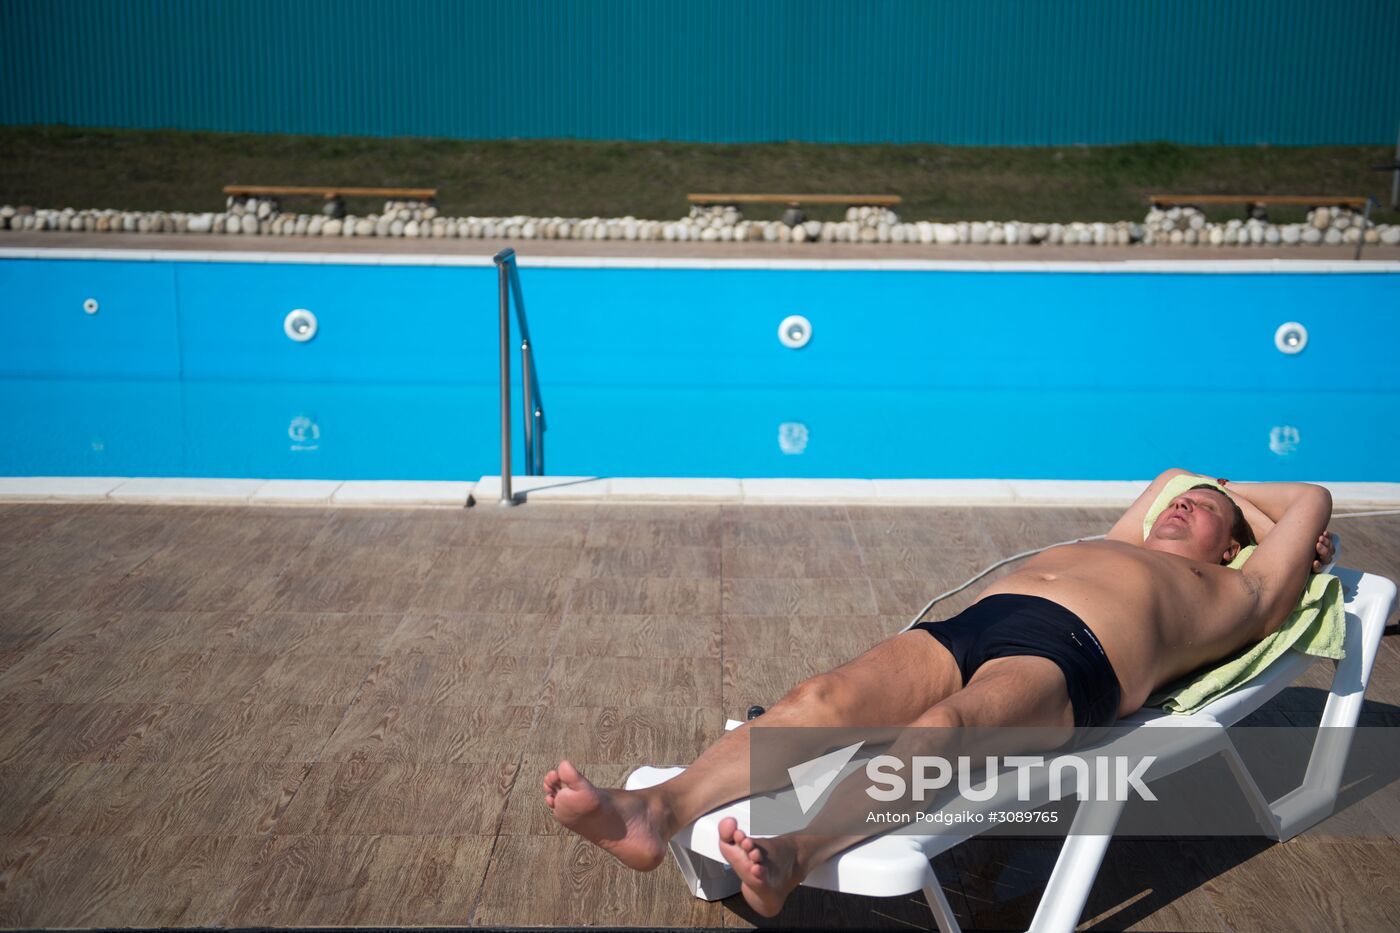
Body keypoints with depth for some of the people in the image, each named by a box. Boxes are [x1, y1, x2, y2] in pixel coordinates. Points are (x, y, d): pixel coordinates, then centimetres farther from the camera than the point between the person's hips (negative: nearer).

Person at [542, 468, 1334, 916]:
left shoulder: (1231, 593, 29)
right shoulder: (1118, 547, 43)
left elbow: (1313, 500, 37)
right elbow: (1170, 476, 59)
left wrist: (1236, 503, 49)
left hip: (1069, 655, -5)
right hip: (970, 625, 5)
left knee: (946, 726, -38)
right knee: (825, 698, -25)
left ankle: (793, 855, -60)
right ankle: (657, 811, -44)